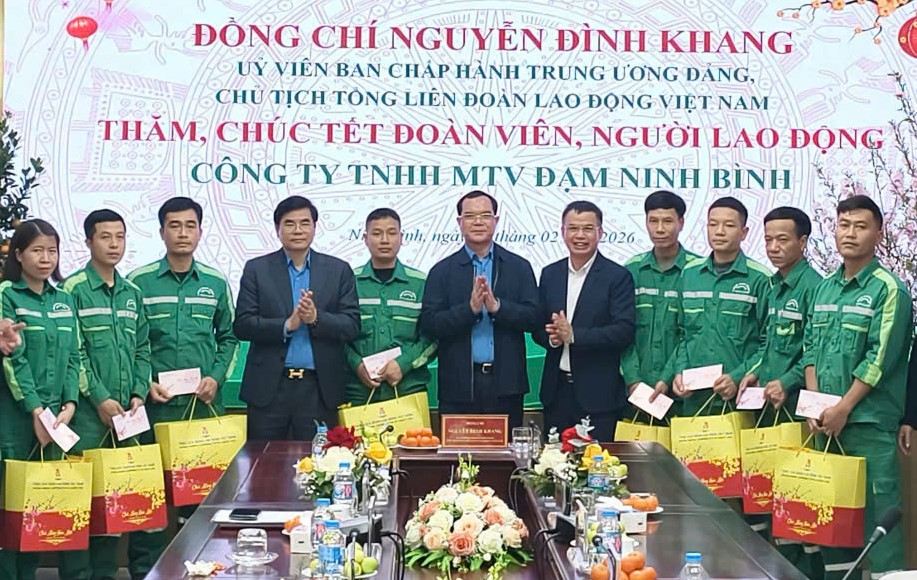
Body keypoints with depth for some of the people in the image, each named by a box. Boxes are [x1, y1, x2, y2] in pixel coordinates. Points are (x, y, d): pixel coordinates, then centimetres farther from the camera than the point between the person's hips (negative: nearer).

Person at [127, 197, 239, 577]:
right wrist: (144, 383, -10)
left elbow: (228, 338, 13)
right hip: (155, 404, -2)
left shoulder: (215, 283, 8)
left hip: (204, 404, 2)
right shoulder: (138, 282, 0)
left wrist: (217, 377, -1)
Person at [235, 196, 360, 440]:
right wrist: (288, 324, -16)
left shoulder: (339, 270, 7)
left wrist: (316, 318, -17)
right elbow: (242, 325, -2)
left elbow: (352, 326, 1)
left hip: (320, 389, 0)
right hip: (269, 388, 0)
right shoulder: (257, 269, 6)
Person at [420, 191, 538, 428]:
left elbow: (533, 317, 0)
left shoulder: (519, 267, 9)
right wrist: (470, 308, -16)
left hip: (505, 385, 1)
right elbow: (429, 324, -3)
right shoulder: (442, 271, 6)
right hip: (458, 387, -1)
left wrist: (497, 306, -16)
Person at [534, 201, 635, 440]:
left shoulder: (617, 276, -4)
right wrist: (552, 337, -10)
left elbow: (624, 331, -13)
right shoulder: (550, 274, 10)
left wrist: (573, 335, -19)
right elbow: (537, 328, 13)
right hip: (557, 391, 4)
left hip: (599, 395, -4)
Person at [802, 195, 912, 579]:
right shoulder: (825, 288, 13)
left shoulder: (888, 289, -7)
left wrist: (843, 409, -13)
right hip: (827, 420, 7)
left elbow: (880, 360, -13)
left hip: (870, 420, -6)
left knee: (877, 503, -6)